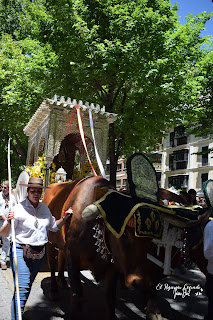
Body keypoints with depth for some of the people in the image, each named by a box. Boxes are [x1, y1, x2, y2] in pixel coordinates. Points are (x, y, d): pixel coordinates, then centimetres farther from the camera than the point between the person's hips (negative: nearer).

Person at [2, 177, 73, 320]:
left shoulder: (45, 208, 4)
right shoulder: (19, 209, -12)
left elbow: (54, 226, 18)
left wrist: (65, 218, 3)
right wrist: (9, 222, -31)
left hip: (39, 253, 5)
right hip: (21, 251, -5)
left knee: (28, 286, 17)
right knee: (22, 288, -13)